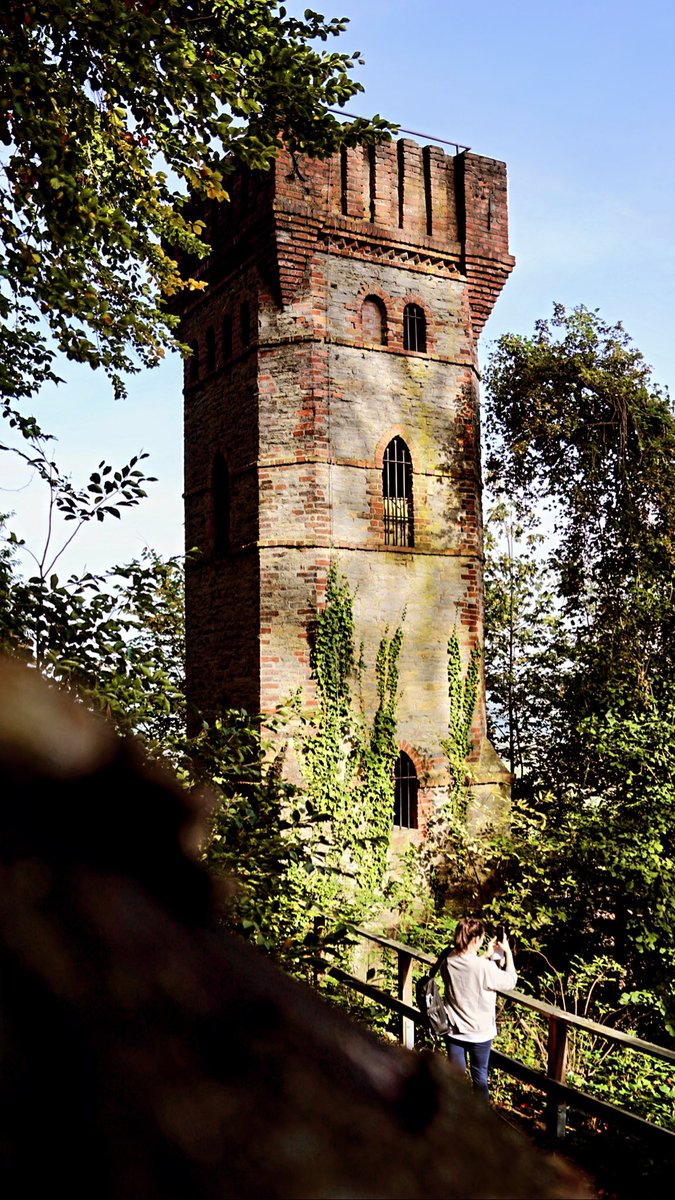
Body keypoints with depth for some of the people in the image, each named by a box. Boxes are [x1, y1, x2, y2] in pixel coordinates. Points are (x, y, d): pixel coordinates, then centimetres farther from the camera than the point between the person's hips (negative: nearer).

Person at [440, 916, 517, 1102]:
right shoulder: (485, 968, -27)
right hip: (480, 1034, -3)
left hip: (455, 1032, 4)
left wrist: (486, 955, 10)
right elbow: (511, 981, -10)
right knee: (479, 1076, 17)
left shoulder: (448, 963, -12)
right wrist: (508, 952, -1)